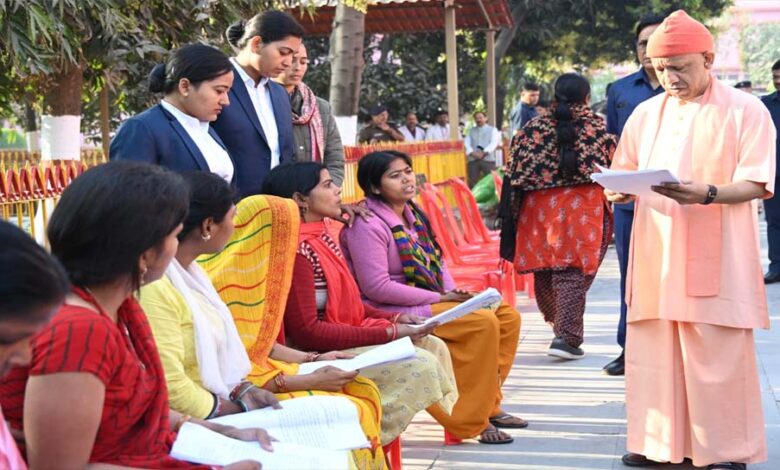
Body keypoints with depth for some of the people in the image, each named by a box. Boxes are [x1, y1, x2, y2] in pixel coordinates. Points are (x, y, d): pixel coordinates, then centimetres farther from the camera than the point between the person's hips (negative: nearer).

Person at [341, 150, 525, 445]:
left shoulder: (410, 213, 11)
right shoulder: (368, 225, -17)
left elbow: (435, 259, 18)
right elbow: (377, 287, -23)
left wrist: (453, 294, -2)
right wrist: (439, 298, -18)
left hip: (433, 300, 10)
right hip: (395, 311, -10)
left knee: (508, 317, 3)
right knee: (483, 323, -23)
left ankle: (487, 405, 11)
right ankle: (470, 419, -13)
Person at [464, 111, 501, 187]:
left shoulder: (492, 130, 9)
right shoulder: (471, 131, 18)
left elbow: (494, 143, -5)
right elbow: (466, 143, 5)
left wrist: (484, 153, -20)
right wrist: (472, 153, -15)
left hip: (488, 160, -2)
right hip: (473, 160, 3)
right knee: (473, 182, 0)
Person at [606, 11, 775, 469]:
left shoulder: (745, 110, -4)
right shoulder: (645, 114, 12)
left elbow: (756, 185, -9)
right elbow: (625, 173, 18)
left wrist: (707, 193, -26)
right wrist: (618, 190, -6)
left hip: (716, 260, -5)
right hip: (656, 257, 5)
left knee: (719, 358, -2)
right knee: (654, 353, 6)